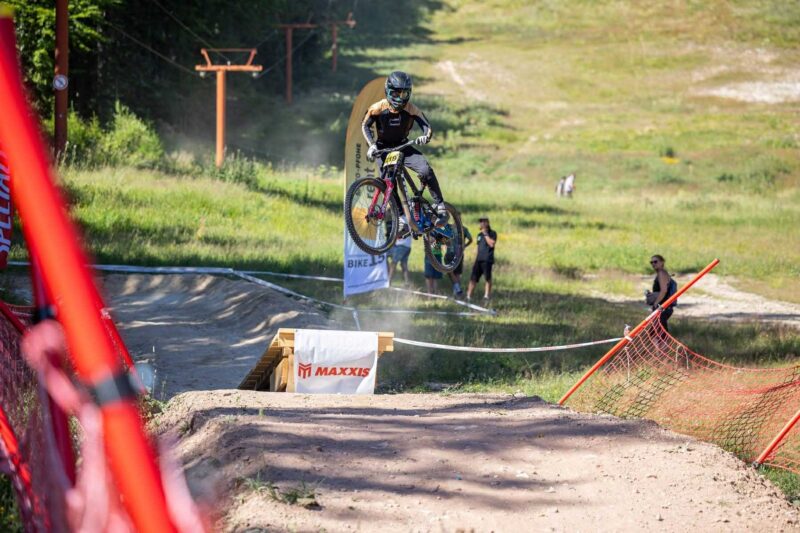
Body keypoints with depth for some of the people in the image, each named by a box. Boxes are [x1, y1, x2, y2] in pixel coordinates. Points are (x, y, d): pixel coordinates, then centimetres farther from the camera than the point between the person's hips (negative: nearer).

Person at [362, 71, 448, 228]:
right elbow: (365, 126, -8)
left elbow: (426, 125, -20)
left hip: (403, 146, 0)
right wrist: (372, 144, -23)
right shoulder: (378, 108, -17)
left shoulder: (411, 109, -16)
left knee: (426, 170, -24)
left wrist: (426, 136, -44)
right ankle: (401, 217, -7)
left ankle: (440, 206, -12)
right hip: (383, 148, 0)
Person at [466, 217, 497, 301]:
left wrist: (485, 234, -12)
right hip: (478, 259, 6)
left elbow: (491, 244, -16)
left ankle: (487, 295, 3)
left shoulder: (492, 233, 0)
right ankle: (468, 295, -1)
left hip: (487, 260, -6)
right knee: (473, 278, 0)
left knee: (488, 278, -2)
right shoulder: (480, 235, 20)